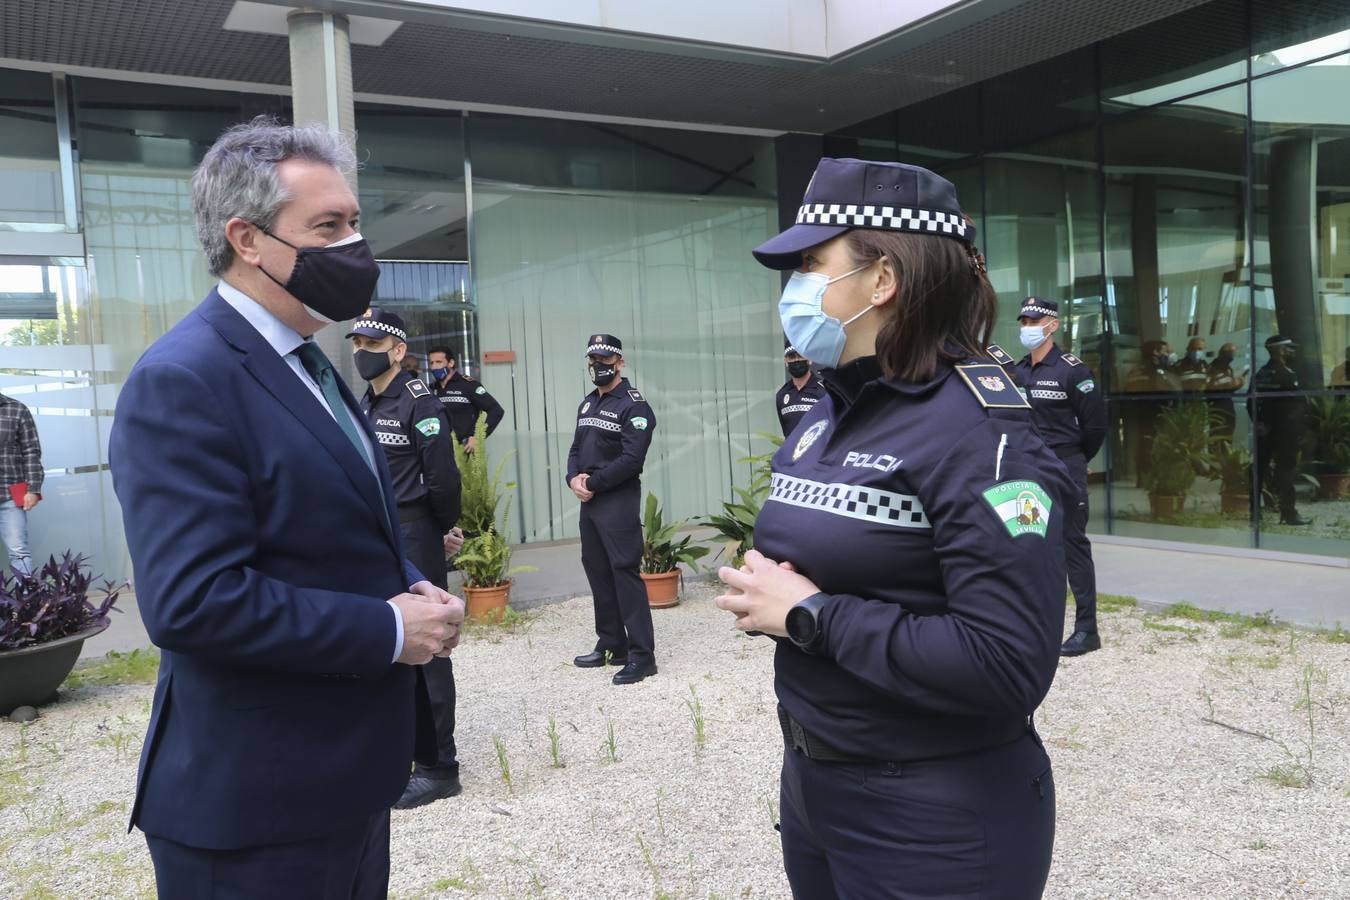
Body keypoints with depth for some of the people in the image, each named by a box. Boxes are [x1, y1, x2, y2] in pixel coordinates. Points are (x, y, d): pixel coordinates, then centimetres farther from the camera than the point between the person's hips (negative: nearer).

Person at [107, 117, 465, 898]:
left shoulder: (306, 361, 11)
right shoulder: (183, 380, -20)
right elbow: (193, 600, -28)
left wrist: (411, 587, 0)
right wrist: (389, 629, -20)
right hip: (257, 800, -9)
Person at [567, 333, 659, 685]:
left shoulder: (633, 405, -9)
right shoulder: (587, 404, 17)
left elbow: (631, 459, -18)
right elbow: (576, 449, 17)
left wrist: (593, 483, -15)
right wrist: (573, 479, -3)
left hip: (618, 501, -9)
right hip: (589, 500, 9)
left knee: (624, 572, -10)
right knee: (597, 572, 13)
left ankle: (641, 656, -6)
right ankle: (611, 646, 24)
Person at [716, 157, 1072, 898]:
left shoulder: (974, 428, -19)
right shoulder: (826, 414, 5)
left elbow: (1008, 664, -27)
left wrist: (810, 615, -22)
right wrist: (762, 591, -7)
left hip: (938, 815, -7)